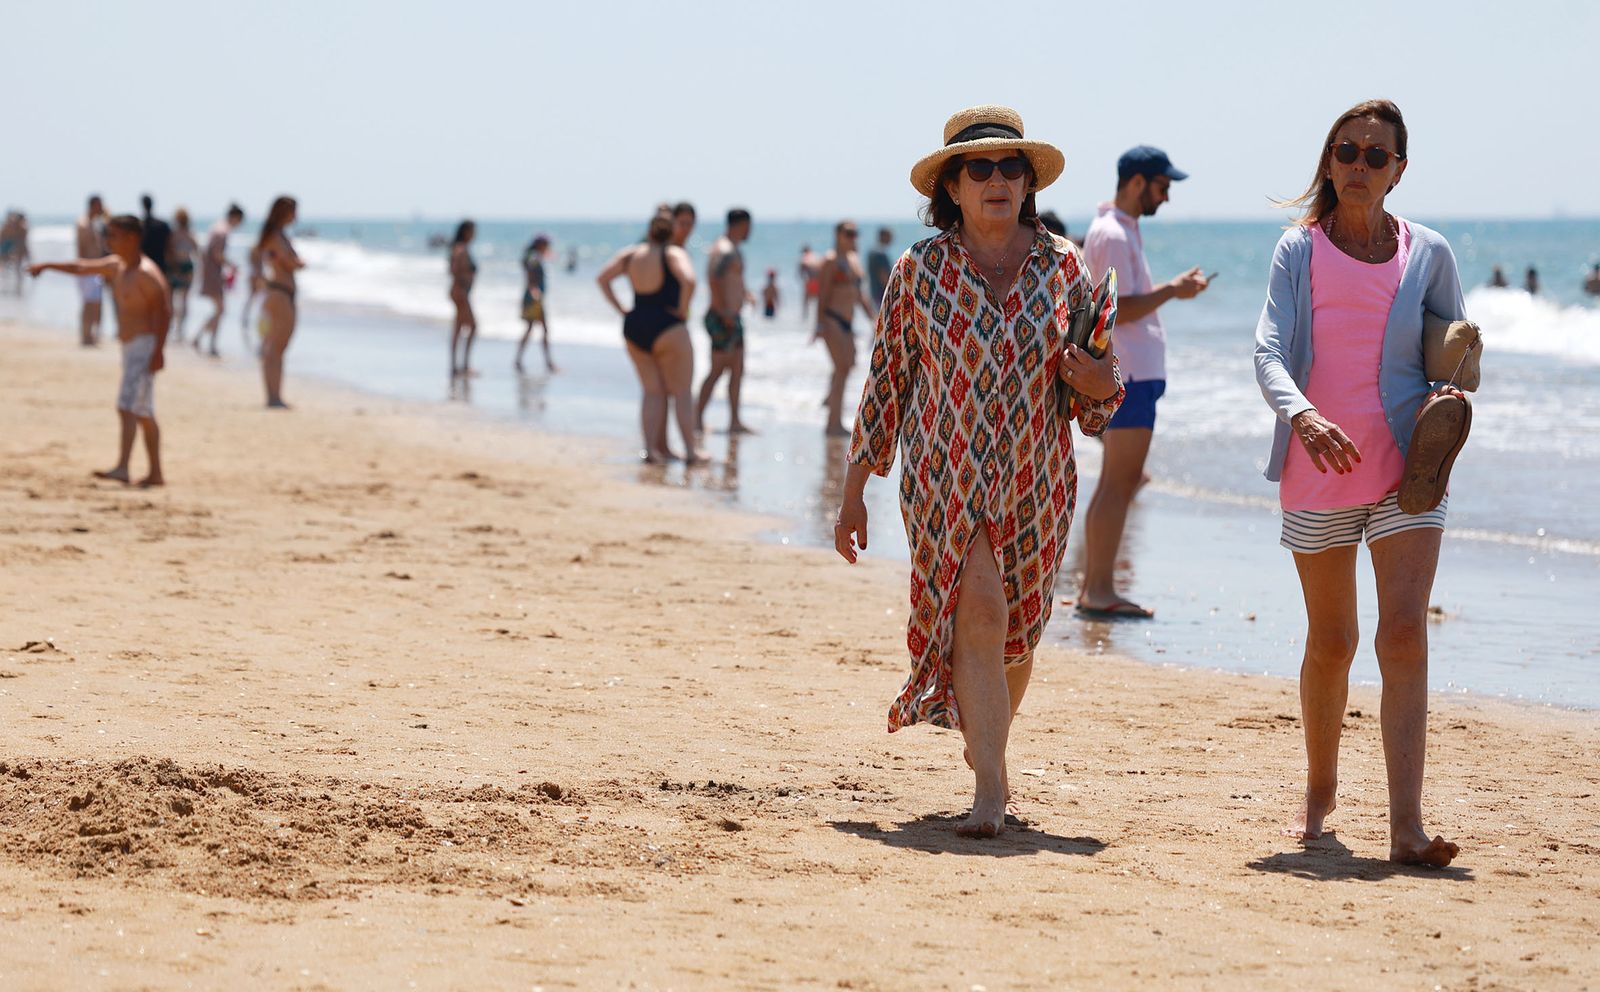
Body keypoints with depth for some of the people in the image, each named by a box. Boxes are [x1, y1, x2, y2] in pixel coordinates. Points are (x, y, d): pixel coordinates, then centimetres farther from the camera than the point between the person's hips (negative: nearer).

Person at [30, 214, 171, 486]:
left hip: (145, 346, -10)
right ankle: (155, 474, 17)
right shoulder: (116, 266, 14)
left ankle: (122, 468, -30)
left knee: (128, 407, -20)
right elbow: (82, 267, 27)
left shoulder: (146, 272, -15)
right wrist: (47, 265, 28)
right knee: (143, 414, 12)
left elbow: (164, 311, -19)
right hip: (130, 347, 10)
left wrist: (159, 351, -24)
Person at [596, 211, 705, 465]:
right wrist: (682, 310, -13)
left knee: (653, 392, 12)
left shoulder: (631, 254, 7)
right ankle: (690, 451, 1)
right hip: (667, 327, -5)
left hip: (634, 327, 5)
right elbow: (689, 280, -27)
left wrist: (621, 310, 6)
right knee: (682, 392, 4)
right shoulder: (674, 254, -9)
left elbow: (602, 278, 6)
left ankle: (653, 449, 5)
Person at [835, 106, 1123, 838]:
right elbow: (886, 384, 3)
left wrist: (1098, 382, -16)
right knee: (977, 615, -16)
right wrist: (853, 492, 2)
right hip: (946, 475, -3)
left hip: (1037, 477, 3)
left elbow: (1099, 391, 9)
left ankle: (986, 743, 38)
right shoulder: (919, 271, -1)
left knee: (1016, 631, 11)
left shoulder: (1063, 267, 4)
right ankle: (990, 792, -16)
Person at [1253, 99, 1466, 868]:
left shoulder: (1427, 253, 5)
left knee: (1404, 634, -14)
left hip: (1406, 468, 0)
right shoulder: (1298, 249, 2)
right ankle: (1319, 792, 33)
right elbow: (1269, 352, -9)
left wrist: (1449, 394, -8)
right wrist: (1303, 414, -29)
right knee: (1330, 642, 11)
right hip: (1319, 466, 1)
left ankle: (1406, 826, -20)